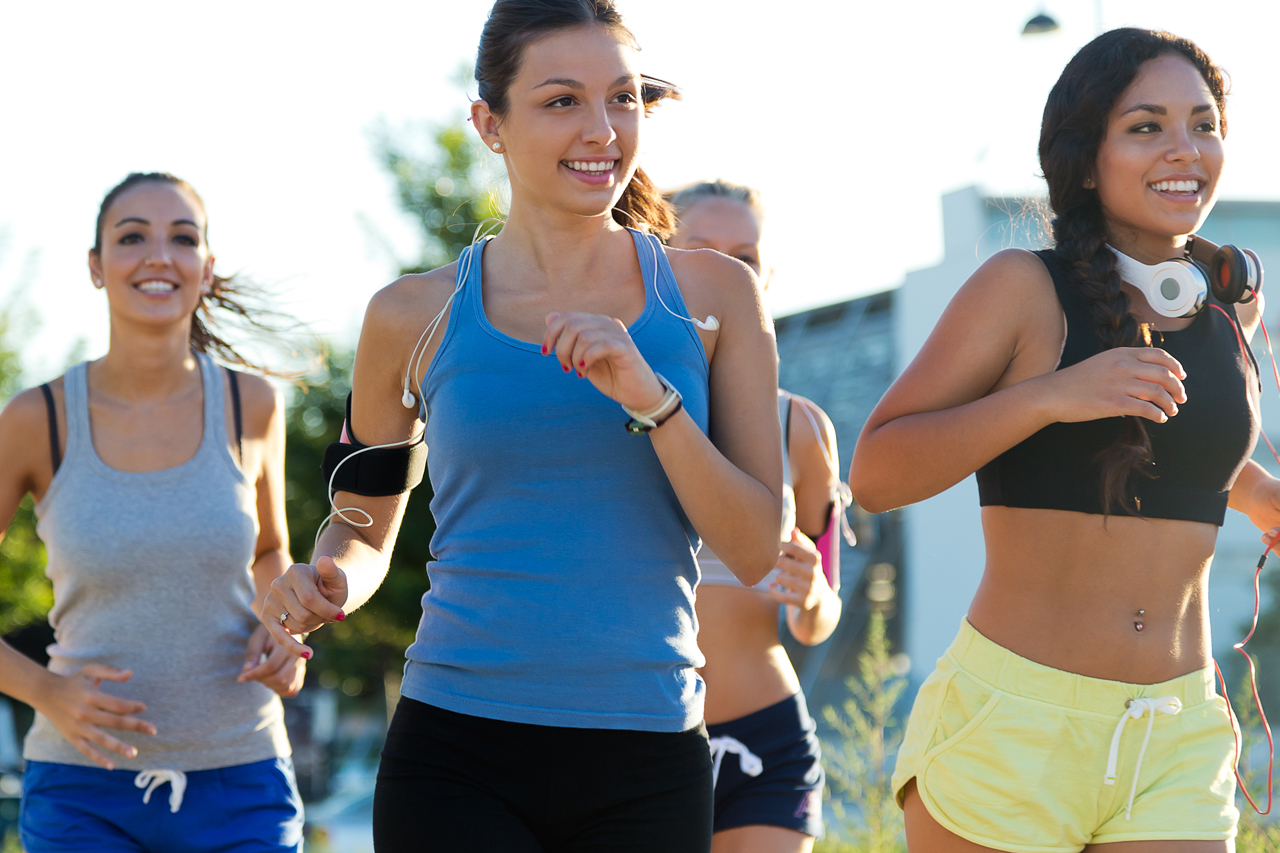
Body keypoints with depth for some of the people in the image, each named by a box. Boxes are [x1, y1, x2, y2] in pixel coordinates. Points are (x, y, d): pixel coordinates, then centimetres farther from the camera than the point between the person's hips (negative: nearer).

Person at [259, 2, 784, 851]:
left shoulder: (711, 296, 4)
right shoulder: (416, 318, 3)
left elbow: (757, 551, -2)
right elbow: (365, 527, 16)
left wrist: (647, 395, -15)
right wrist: (325, 586, -6)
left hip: (645, 772, 2)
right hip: (458, 757, -1)